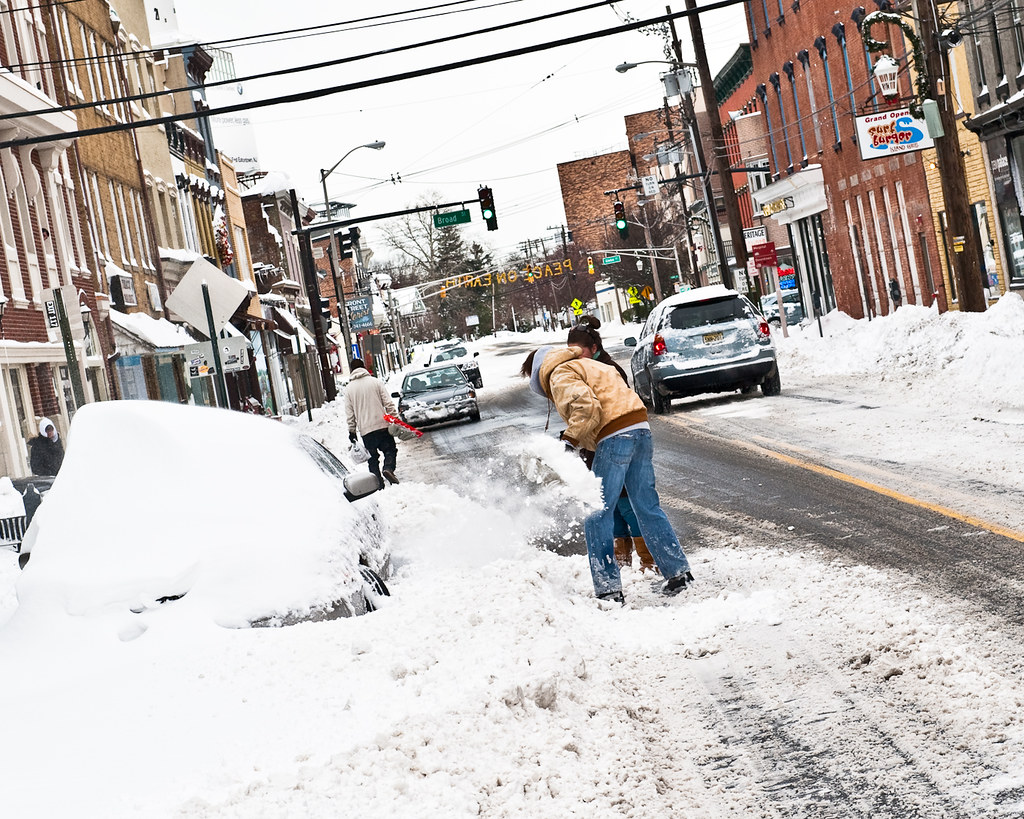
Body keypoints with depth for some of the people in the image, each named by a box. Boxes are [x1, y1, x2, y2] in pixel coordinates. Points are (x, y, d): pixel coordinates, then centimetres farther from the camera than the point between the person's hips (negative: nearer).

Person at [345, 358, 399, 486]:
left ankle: (378, 484, 4)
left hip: (365, 430, 1)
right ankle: (388, 468, -17)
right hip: (382, 425, -1)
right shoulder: (376, 382, 1)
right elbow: (388, 403, -3)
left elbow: (349, 414, 3)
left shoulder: (348, 389, 3)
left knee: (373, 457, 10)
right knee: (390, 450, 11)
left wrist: (352, 431, 9)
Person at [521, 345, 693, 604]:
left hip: (615, 436, -9)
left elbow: (586, 406, -17)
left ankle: (608, 590, -3)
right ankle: (679, 572, 19)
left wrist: (570, 439, -12)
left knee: (596, 516, -2)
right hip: (641, 428, 9)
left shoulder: (560, 374, 1)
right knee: (647, 507, 16)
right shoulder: (584, 366, 30)